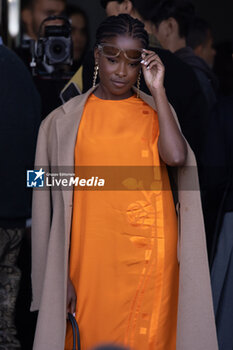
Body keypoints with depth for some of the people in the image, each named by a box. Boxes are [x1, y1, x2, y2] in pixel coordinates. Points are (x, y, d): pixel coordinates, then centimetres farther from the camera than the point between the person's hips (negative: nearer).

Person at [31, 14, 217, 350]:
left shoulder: (156, 110, 8)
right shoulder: (65, 120, 4)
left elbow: (176, 156, -13)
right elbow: (59, 203, 3)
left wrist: (158, 90, -7)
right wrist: (62, 276, -2)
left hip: (151, 257, 1)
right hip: (92, 258, -1)